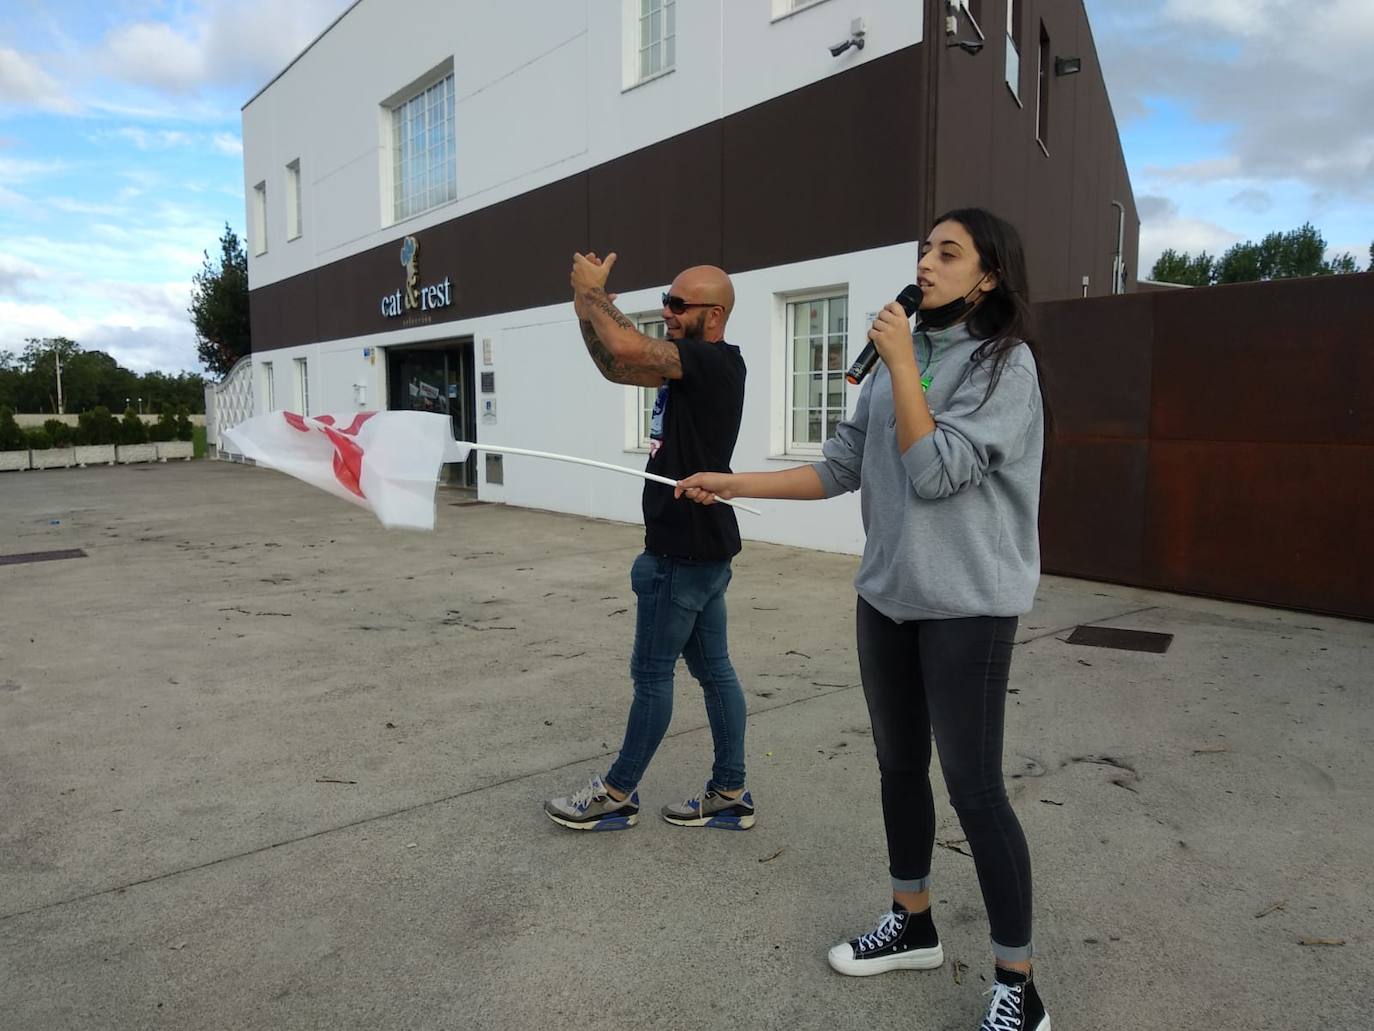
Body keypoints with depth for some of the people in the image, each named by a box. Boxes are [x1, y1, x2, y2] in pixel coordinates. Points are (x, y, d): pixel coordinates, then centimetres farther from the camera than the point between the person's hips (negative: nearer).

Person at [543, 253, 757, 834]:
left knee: (652, 673, 2)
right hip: (697, 546, 10)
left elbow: (629, 348, -28)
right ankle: (731, 796, 22)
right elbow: (617, 368, 20)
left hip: (686, 551, -10)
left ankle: (618, 796, 17)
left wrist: (593, 292, -12)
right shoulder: (688, 366, 14)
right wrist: (586, 313, 5)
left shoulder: (718, 362, -15)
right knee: (713, 669, 12)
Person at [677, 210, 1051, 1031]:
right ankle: (913, 925, 36)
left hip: (967, 604, -7)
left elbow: (935, 472, -21)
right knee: (899, 766, 16)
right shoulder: (898, 364, 9)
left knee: (976, 788, -3)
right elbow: (840, 469, 9)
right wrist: (734, 483, 5)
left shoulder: (1005, 362, -10)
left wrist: (902, 363, -15)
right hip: (886, 594, 7)